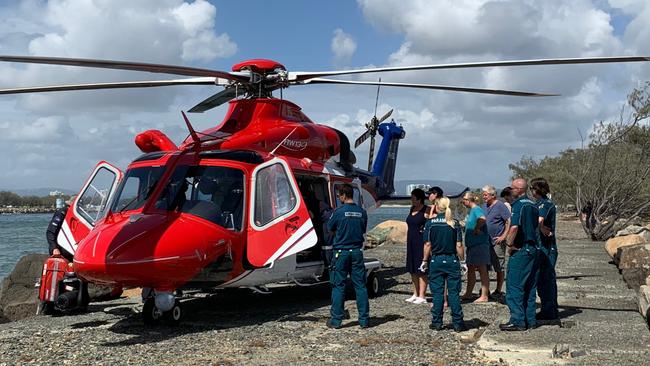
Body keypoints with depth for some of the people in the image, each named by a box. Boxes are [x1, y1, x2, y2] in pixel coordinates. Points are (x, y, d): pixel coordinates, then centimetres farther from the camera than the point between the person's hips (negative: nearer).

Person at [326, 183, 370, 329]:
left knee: (338, 286, 4)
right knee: (360, 286, 8)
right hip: (357, 252, 3)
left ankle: (336, 320, 8)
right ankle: (364, 319, 10)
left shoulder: (338, 212, -12)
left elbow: (330, 229, 1)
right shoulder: (362, 212, 0)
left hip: (341, 252, -3)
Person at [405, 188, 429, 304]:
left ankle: (422, 296, 0)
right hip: (411, 243, 8)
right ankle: (415, 294, 21)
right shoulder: (412, 209, 13)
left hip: (421, 243, -8)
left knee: (421, 270, -4)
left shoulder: (426, 210, -10)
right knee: (412, 270, 12)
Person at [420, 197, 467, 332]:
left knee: (437, 292, 6)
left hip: (436, 260, 0)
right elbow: (459, 245, -3)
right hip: (452, 260, 0)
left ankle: (437, 322, 9)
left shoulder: (430, 223, -4)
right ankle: (457, 323, 6)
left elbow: (428, 244, -4)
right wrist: (462, 261, 7)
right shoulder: (454, 224, -2)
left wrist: (424, 261, 5)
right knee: (454, 292, 4)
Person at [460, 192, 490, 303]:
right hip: (472, 244, 10)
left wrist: (476, 229, -23)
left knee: (482, 270, -3)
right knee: (471, 269, 15)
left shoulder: (476, 210, -15)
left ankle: (484, 296, 2)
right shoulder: (471, 211, 15)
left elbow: (482, 219, -36)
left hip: (479, 244, -10)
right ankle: (468, 294, 23)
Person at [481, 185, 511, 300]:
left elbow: (509, 221, -15)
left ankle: (499, 291, 8)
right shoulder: (484, 206, 12)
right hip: (485, 241, 8)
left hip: (497, 242, -8)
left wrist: (503, 236, -17)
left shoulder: (501, 206, -11)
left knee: (499, 267, 1)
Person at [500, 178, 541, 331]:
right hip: (534, 248, 9)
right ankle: (530, 320, 17)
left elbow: (514, 227, -26)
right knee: (530, 286, 13)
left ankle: (517, 321, -4)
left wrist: (510, 244, -15)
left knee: (514, 285, -4)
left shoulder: (519, 204, -14)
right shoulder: (533, 205, 14)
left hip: (521, 250, -9)